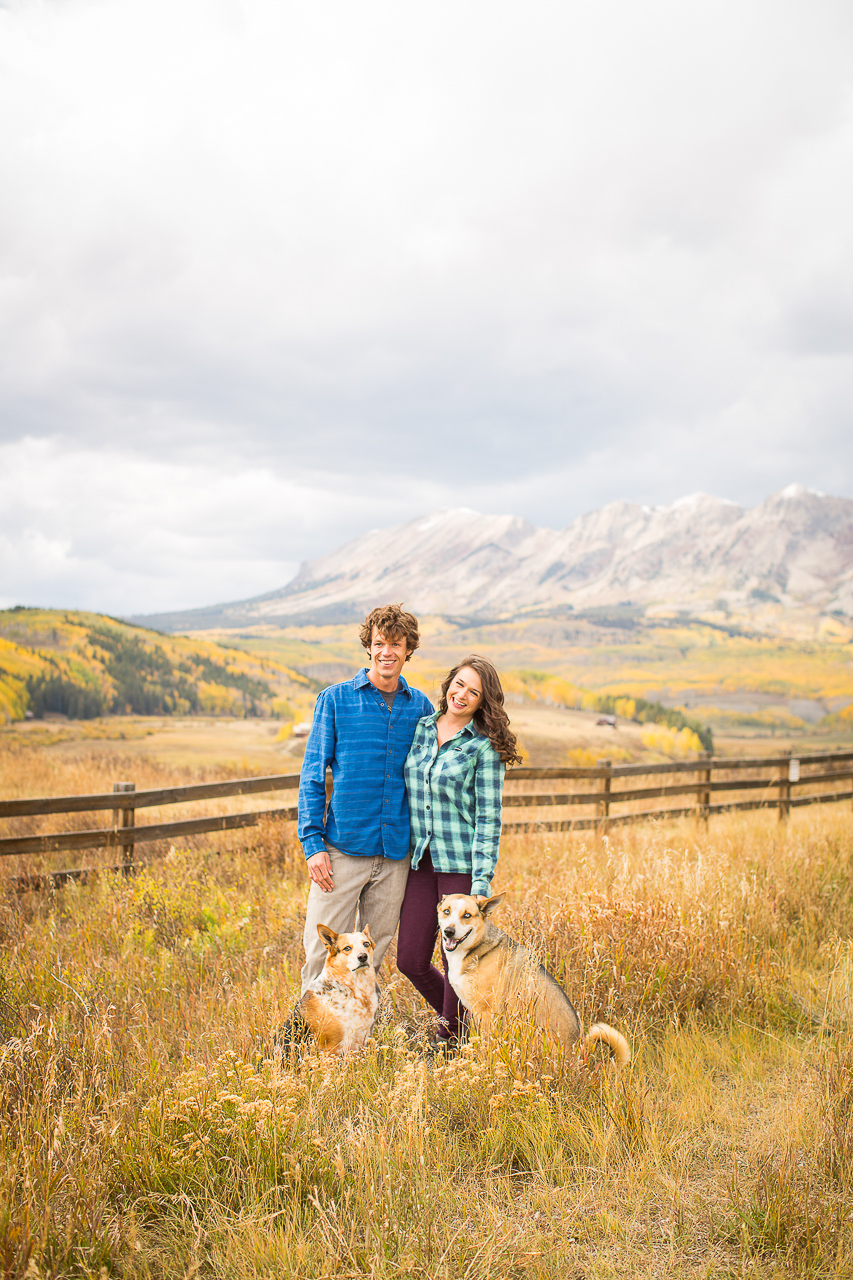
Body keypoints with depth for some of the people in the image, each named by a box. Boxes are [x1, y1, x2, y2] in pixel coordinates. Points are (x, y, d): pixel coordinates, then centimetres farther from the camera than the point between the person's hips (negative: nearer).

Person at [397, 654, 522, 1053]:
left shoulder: (485, 746, -7)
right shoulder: (421, 728, 8)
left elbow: (489, 816, -9)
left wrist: (482, 883, -14)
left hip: (462, 863, -5)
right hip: (421, 860, 5)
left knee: (458, 960, 4)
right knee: (410, 960, 6)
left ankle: (451, 1035, 26)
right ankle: (452, 1015, 33)